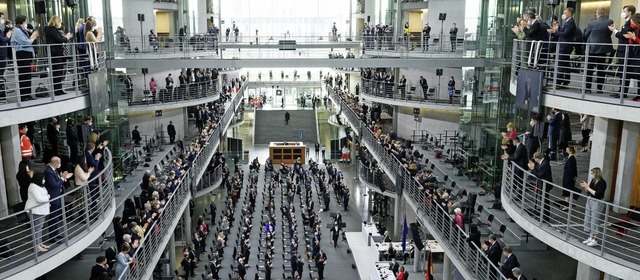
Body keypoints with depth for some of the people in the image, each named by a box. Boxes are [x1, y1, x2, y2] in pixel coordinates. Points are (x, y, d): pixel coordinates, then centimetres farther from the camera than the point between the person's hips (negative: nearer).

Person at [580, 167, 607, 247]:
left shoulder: (602, 182, -15)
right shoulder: (593, 180, 8)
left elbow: (597, 194, -22)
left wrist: (588, 187, -18)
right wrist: (585, 187, -3)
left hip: (597, 203, -8)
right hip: (589, 201, 8)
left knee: (594, 221, -3)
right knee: (588, 219, 11)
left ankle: (594, 240, 5)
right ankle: (590, 238, 22)